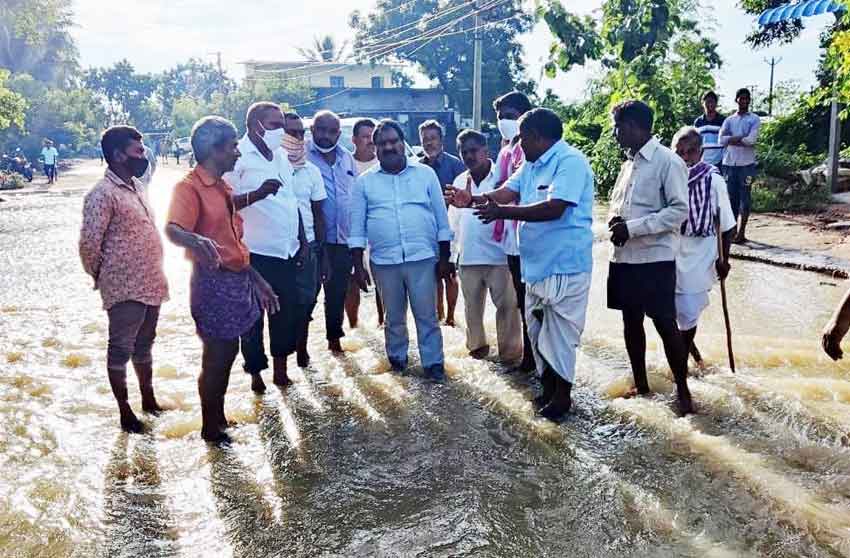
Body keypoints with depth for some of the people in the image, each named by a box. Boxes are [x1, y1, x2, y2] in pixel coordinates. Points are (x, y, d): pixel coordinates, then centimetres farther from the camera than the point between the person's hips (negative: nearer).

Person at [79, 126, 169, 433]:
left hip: (151, 284, 8)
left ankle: (148, 399, 34)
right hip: (124, 289, -8)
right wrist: (100, 276, -3)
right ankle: (125, 411, 19)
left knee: (144, 346, 20)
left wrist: (157, 275, 14)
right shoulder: (102, 194, -16)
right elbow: (89, 243, -18)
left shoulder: (137, 186, 10)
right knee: (121, 350, 6)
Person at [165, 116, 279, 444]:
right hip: (213, 282, -9)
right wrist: (195, 240, -55)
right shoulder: (189, 187, -14)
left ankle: (218, 416, 34)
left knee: (227, 353, 18)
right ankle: (209, 428, 20)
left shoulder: (223, 188, 13)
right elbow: (173, 229, -33)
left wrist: (258, 281, 18)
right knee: (217, 356, 2)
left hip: (236, 280, 9)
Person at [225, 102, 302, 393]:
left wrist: (300, 239, 15)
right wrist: (256, 194, -33)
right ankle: (256, 372, 21)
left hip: (287, 251, 7)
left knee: (286, 313, 13)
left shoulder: (281, 155, 11)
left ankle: (280, 366, 26)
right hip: (255, 253, -6)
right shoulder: (238, 158, -11)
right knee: (253, 316, 7)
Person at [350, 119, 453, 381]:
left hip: (423, 258, -1)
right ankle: (397, 359, 31)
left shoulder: (425, 174, 4)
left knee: (427, 315, 3)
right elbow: (357, 228, 5)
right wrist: (358, 266, 0)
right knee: (394, 317, 13)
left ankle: (433, 363, 15)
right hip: (384, 261, 1)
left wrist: (444, 258, 1)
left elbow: (442, 219, 5)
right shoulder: (364, 182, 5)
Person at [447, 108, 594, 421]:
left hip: (564, 266, -9)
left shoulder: (570, 161, -16)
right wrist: (473, 200, -9)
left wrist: (502, 212, -26)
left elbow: (554, 208, -25)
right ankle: (548, 388, 32)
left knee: (559, 333, 1)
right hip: (537, 264, 9)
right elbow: (506, 192, 7)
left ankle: (562, 396, 17)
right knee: (538, 331, 17)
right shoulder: (532, 165, 14)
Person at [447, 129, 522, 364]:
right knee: (472, 306, 14)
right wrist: (451, 255, 13)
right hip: (468, 257, 5)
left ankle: (510, 352, 8)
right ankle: (476, 346, 29)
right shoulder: (460, 181, 12)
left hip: (499, 255, -5)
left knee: (507, 305, -2)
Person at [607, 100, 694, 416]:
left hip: (654, 259, -7)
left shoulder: (668, 161, -10)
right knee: (631, 322, 13)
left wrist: (631, 227, -20)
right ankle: (641, 385, 27)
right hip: (624, 257, 8)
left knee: (666, 325, -1)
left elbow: (680, 211, -16)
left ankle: (683, 391, 13)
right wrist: (615, 221, -4)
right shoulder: (629, 163, 14)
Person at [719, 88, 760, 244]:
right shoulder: (729, 120, 13)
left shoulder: (754, 119, 5)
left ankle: (741, 233, 1)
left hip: (746, 164, -3)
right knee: (731, 197, 5)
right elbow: (722, 140, -3)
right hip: (729, 163, 3)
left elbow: (752, 140, -10)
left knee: (745, 197, -2)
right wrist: (742, 138, -10)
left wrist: (732, 140, -4)